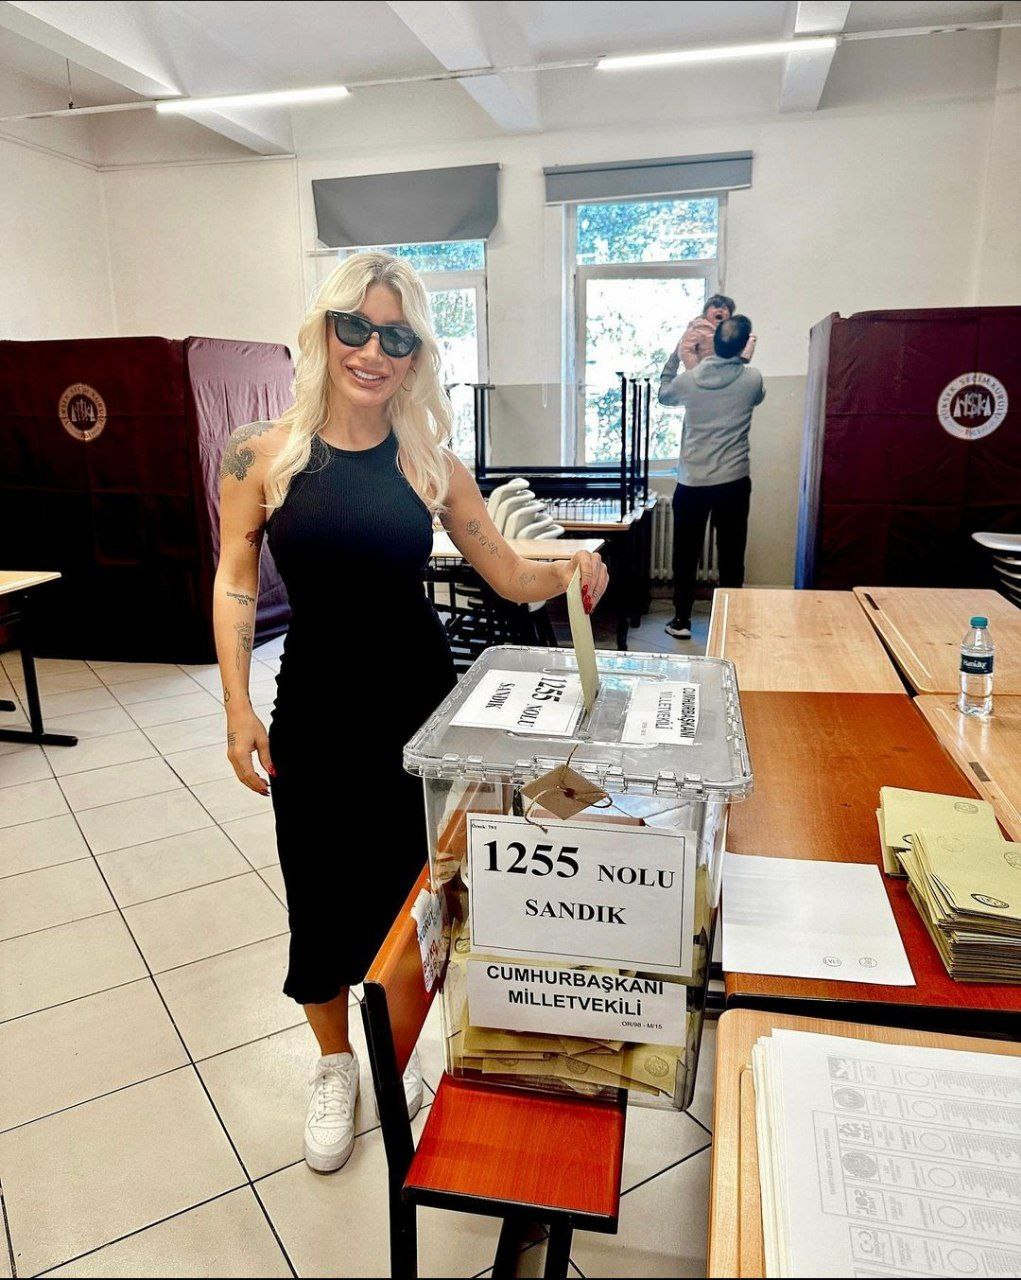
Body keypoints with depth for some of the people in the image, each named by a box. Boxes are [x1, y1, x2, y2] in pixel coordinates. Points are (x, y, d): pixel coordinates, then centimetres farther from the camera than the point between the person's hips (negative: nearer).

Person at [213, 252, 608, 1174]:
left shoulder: (431, 464, -3)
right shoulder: (264, 455, -5)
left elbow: (511, 577, -1)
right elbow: (236, 583, 0)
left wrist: (569, 572, -21)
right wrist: (239, 708, -6)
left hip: (419, 700, 1)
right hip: (317, 707, 0)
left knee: (411, 886, 14)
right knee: (323, 893, 11)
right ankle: (335, 1065, 40)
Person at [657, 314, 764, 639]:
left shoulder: (687, 379, -5)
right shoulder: (752, 379, -5)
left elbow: (663, 396, 18)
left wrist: (675, 355, 24)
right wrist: (743, 359, 31)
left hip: (691, 483, 0)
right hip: (734, 482, 0)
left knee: (686, 554, 11)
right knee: (731, 555, 10)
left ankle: (681, 620, 17)